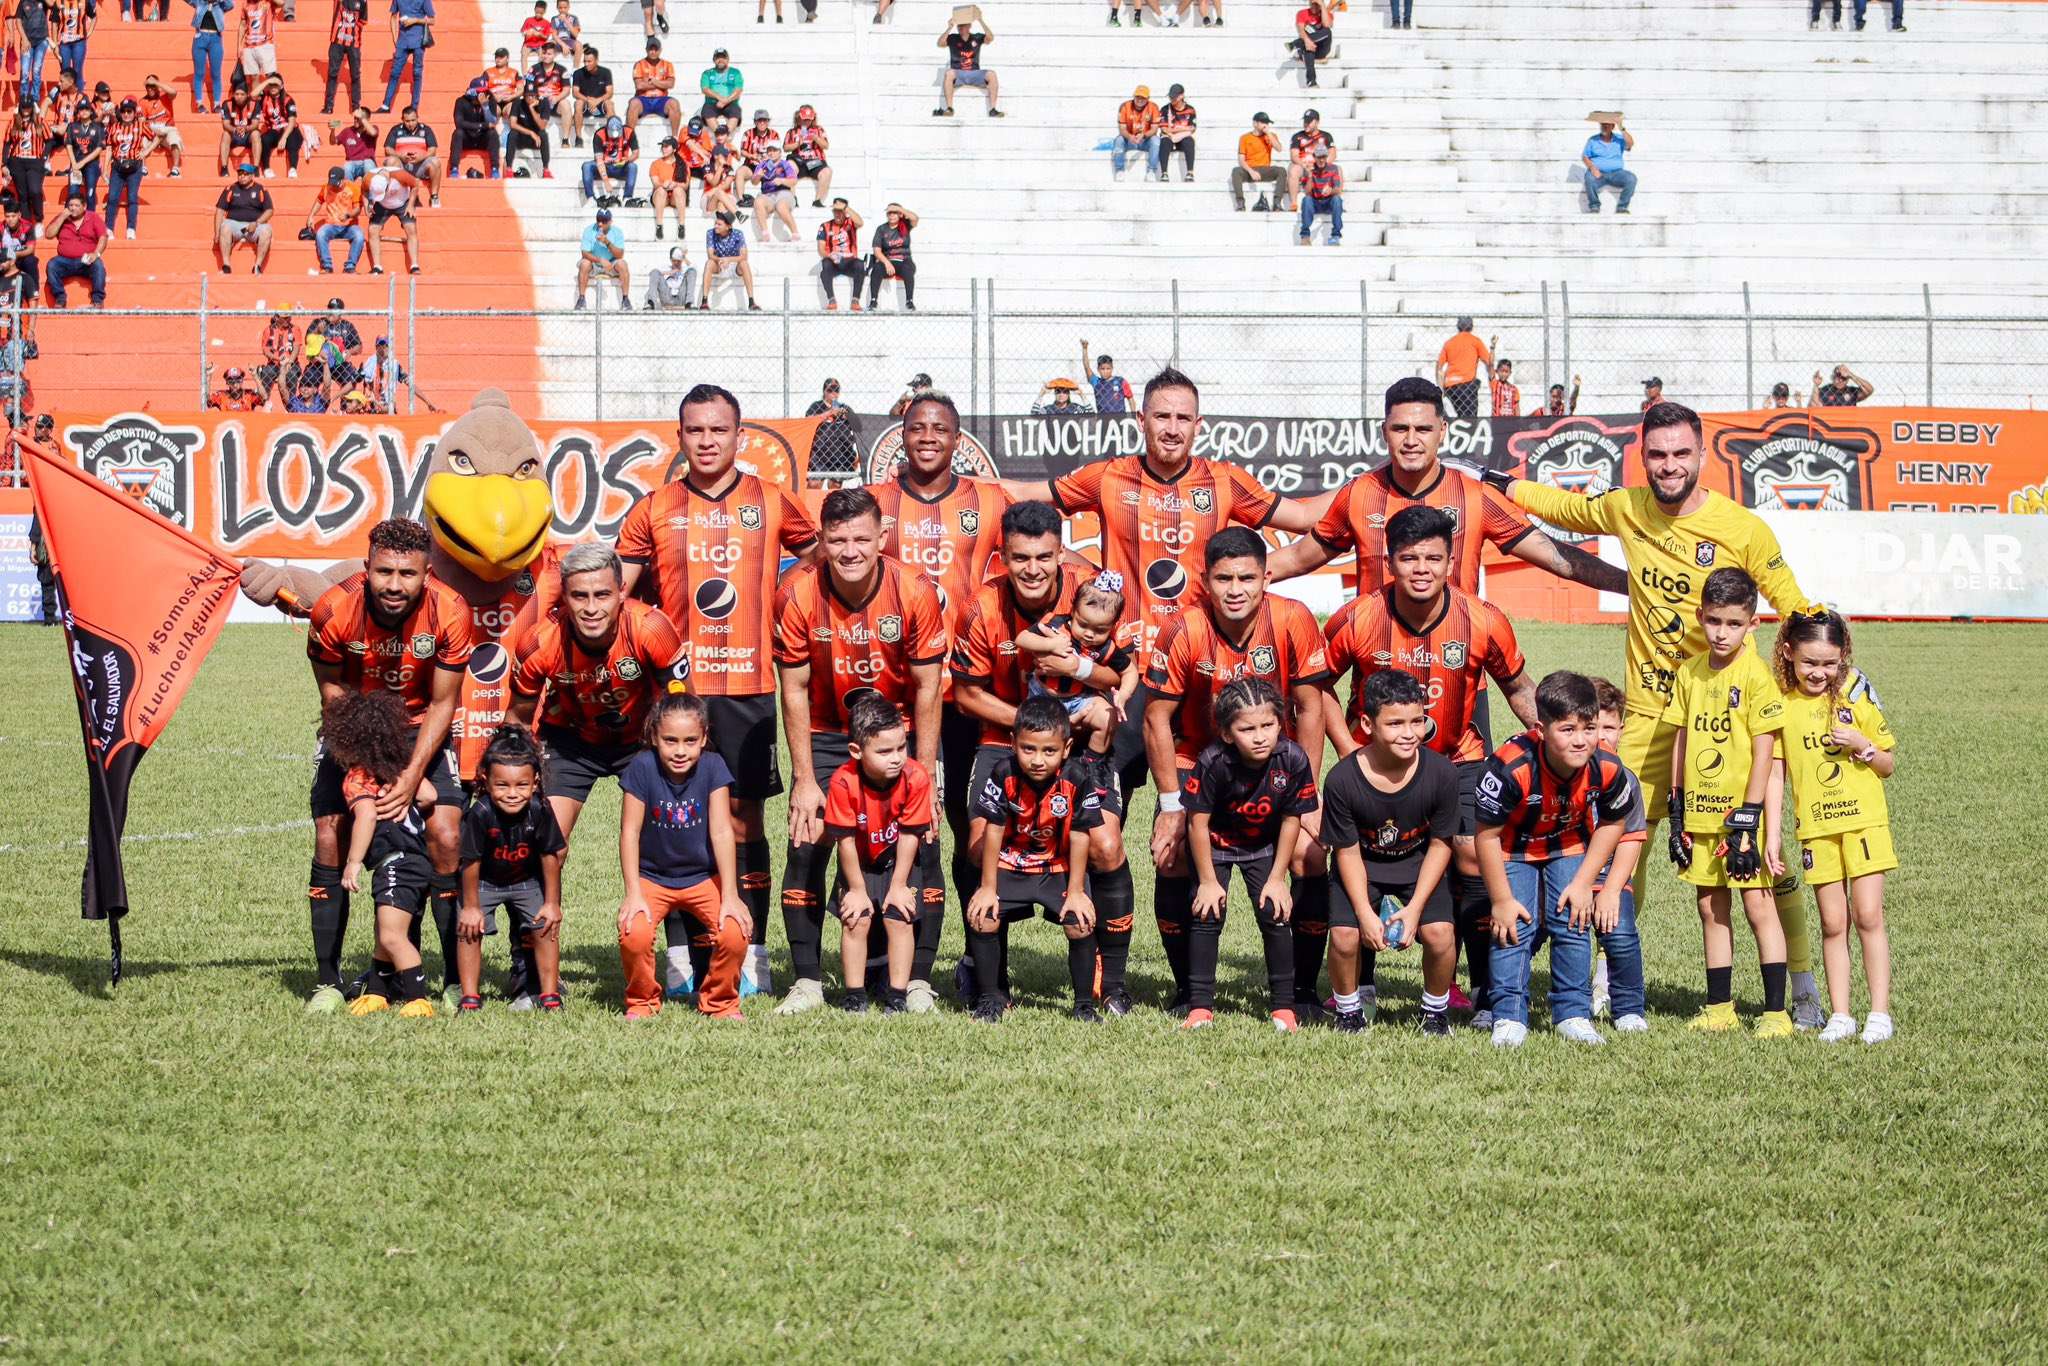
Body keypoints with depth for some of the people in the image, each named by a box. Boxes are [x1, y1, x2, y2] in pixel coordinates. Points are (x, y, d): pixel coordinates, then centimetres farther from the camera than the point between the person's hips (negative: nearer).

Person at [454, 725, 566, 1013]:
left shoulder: (540, 811, -28)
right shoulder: (479, 813, -33)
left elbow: (550, 857, -14)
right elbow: (471, 862, -21)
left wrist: (552, 903, -7)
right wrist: (471, 906, -12)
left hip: (527, 880, 1)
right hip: (483, 881, -1)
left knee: (545, 927, -9)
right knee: (468, 929, -13)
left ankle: (550, 994, 5)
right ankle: (470, 997, 0)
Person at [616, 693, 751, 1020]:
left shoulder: (712, 766, -15)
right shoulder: (643, 767, -16)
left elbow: (721, 831, -16)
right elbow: (630, 832, -13)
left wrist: (730, 895, -20)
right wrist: (633, 893, -19)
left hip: (705, 876, 1)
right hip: (652, 876, 0)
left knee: (734, 934, -24)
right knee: (634, 935, -26)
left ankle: (720, 1001, 5)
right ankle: (642, 1001, 4)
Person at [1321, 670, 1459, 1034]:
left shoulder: (1440, 772, -21)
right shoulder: (1342, 780, -24)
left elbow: (1440, 844, -10)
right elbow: (1348, 852, -12)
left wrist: (1415, 907, -16)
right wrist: (1365, 912, -20)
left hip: (1419, 867, 1)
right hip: (1362, 868, -1)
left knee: (1440, 933, -21)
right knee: (1344, 936, -22)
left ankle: (1436, 1010, 7)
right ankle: (1350, 1007, 8)